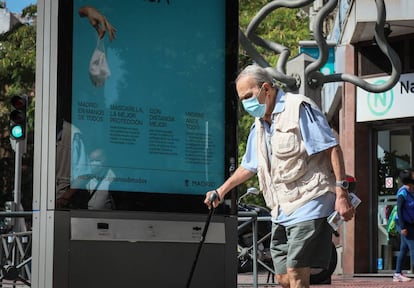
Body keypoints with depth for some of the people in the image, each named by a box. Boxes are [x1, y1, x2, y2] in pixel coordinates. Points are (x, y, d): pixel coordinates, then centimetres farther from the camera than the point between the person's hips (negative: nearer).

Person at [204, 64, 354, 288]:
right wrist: (221, 191, 30)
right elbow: (249, 166, 32)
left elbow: (332, 148, -11)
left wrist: (341, 193, -16)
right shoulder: (259, 126, 19)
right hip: (281, 211, 8)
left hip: (309, 204, -8)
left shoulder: (299, 108, -7)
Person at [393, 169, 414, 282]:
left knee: (404, 249, 10)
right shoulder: (403, 192, -15)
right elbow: (399, 209, -18)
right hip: (404, 224, -8)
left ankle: (397, 274, 14)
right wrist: (402, 227, -21)